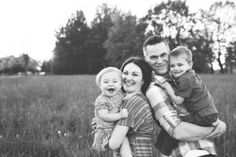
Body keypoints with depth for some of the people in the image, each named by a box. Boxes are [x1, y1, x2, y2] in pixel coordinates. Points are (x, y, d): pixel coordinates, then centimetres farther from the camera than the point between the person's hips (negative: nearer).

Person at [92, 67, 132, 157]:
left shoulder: (119, 96, 6)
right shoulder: (101, 100, -17)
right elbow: (105, 116, -26)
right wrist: (120, 115, -33)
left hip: (118, 128, 8)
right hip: (107, 131, -8)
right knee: (124, 140, -23)